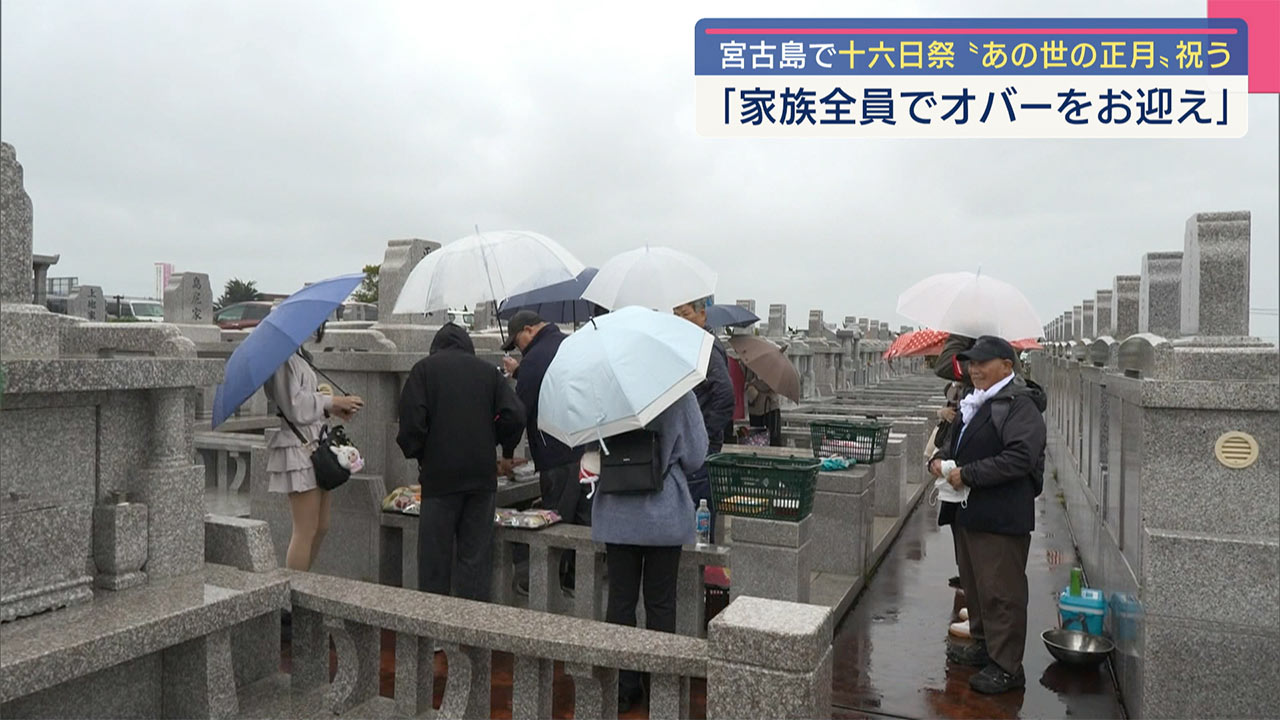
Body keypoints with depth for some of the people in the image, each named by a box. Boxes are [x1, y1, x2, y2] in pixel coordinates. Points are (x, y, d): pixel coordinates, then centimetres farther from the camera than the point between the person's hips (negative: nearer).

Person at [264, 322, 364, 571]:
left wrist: (334, 407, 6)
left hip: (314, 444, 10)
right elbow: (294, 407, -20)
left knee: (320, 527, 14)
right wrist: (332, 401, -10)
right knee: (306, 530, -4)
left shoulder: (298, 355, 17)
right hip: (299, 447, -10)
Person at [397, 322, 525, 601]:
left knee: (434, 556, 6)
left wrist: (417, 455, 8)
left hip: (439, 474, -2)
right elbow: (515, 415, -1)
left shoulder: (424, 369, 3)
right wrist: (506, 454, 13)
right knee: (476, 555, 7)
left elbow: (412, 419, -8)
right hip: (481, 474, 2)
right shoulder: (489, 371, 9)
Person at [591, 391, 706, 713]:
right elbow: (695, 456, -7)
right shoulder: (679, 394, -14)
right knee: (660, 602, 10)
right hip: (665, 514, -2)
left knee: (620, 598, 11)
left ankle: (622, 688, 20)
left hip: (616, 514, 2)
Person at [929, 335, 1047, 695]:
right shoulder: (976, 403, 15)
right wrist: (940, 459, 5)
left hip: (1001, 518, -10)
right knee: (974, 585, 20)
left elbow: (1020, 458, -24)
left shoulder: (1020, 405, -14)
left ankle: (1007, 667, 7)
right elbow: (957, 443, 27)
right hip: (969, 512, 10)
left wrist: (967, 474, -22)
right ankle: (983, 645, 35)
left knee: (1000, 592, -3)